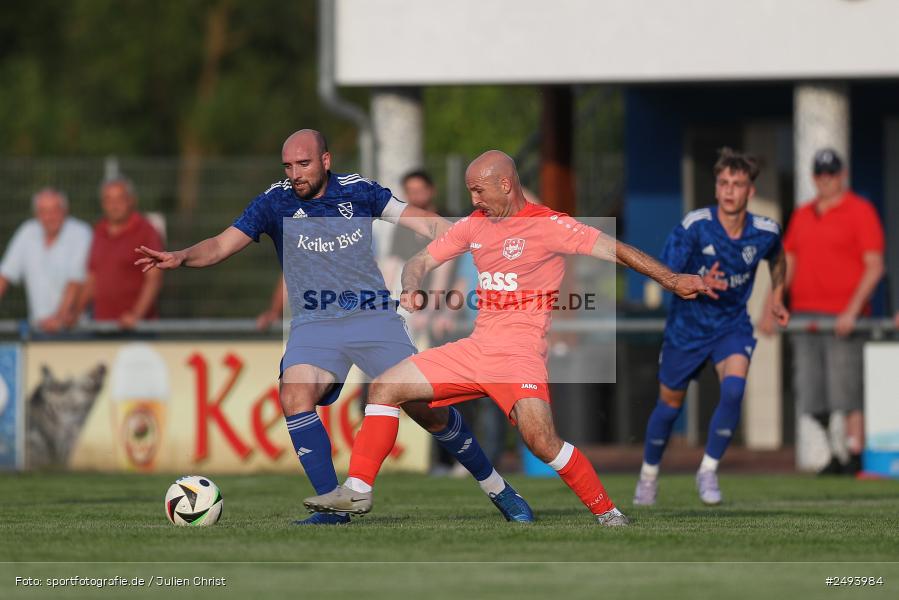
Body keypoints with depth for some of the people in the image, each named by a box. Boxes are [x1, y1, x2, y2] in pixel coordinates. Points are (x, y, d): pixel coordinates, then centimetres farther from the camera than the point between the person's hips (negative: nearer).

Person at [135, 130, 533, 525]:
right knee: (295, 395, -28)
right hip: (314, 325, 0)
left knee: (428, 410, -5)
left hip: (374, 318, 0)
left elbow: (424, 222, 3)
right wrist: (181, 257, -24)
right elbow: (222, 245, -5)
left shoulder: (358, 192, 0)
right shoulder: (275, 203, -2)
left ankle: (496, 488, 17)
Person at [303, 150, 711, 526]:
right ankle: (357, 490, 1)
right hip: (475, 349, 7)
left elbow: (613, 249, -12)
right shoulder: (474, 225, 13)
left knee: (541, 441, -27)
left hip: (519, 351, -7)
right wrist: (410, 288, -5)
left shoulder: (548, 225, -8)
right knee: (386, 387, 0)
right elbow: (421, 261, 18)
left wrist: (671, 280, -20)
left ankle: (609, 515, -13)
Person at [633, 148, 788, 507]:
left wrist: (777, 298, 10)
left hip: (733, 326, 1)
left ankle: (708, 470, -10)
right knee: (670, 404, 11)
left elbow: (776, 258, 15)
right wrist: (699, 284, -36)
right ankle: (649, 474, 37)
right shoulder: (694, 226, -21)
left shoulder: (765, 232, -11)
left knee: (733, 387, -26)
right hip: (687, 326, -1)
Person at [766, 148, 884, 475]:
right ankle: (836, 453, 15)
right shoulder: (802, 215, 17)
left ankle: (855, 456, -5)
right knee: (810, 395, 4)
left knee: (846, 393, -9)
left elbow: (874, 266, -7)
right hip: (804, 317, 6)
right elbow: (787, 265, 20)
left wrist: (852, 311, -17)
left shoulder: (860, 211, -1)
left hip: (843, 318, -6)